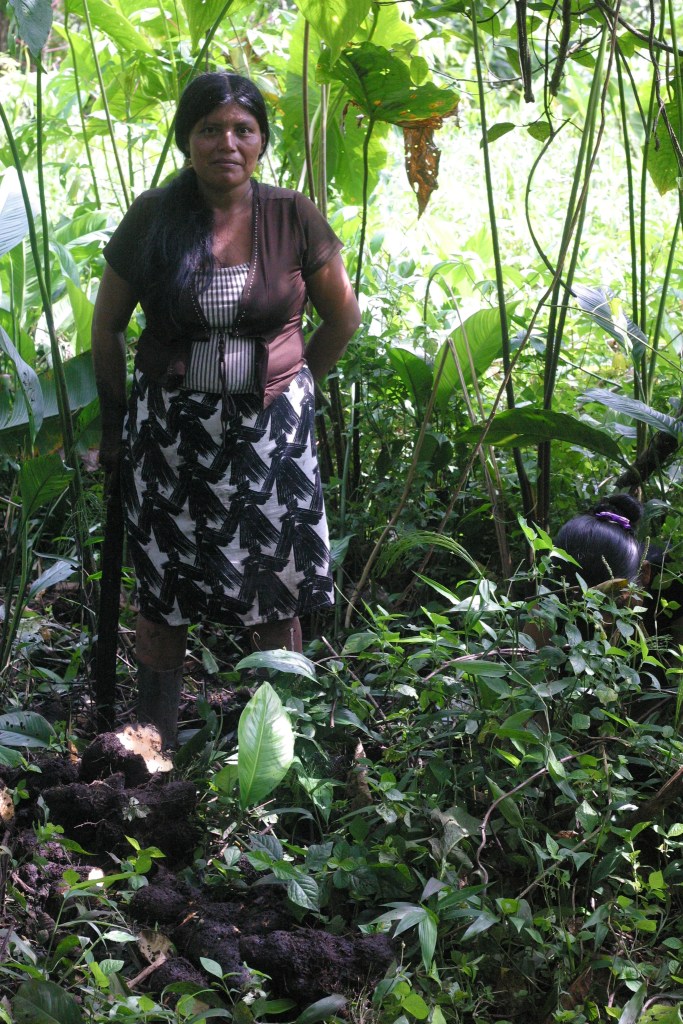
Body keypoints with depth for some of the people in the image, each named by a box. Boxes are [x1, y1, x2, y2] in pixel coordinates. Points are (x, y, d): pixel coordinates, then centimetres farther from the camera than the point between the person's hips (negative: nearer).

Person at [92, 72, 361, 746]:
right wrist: (116, 427, 10)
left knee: (275, 595, 6)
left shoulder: (293, 217, -6)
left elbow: (343, 316, 8)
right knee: (163, 595, 9)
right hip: (170, 431, 0)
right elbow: (106, 328, 5)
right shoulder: (152, 217, -6)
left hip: (271, 431, 0)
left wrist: (290, 388, 11)